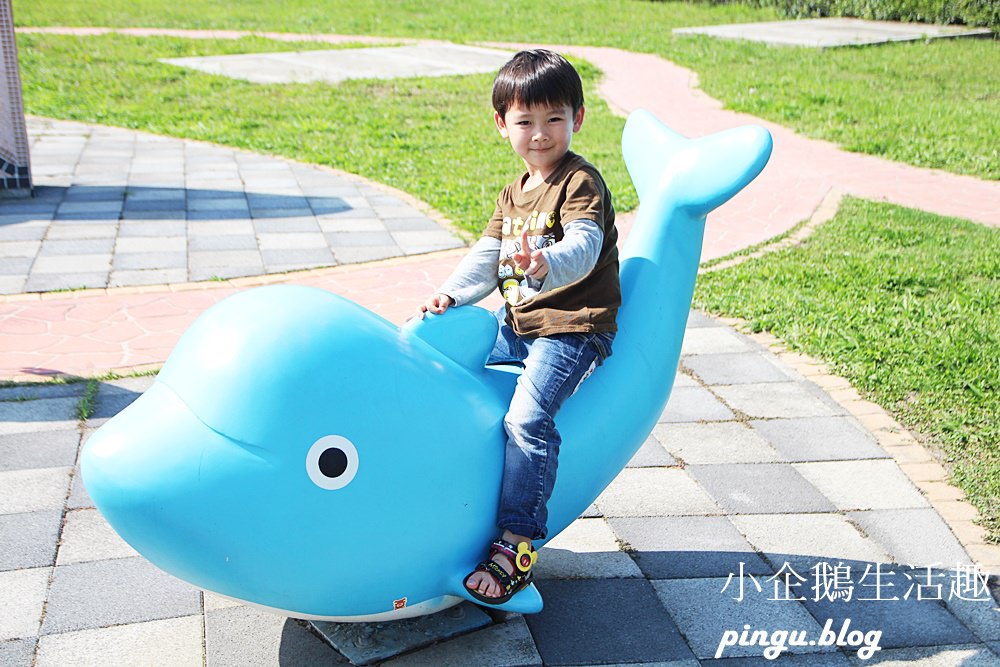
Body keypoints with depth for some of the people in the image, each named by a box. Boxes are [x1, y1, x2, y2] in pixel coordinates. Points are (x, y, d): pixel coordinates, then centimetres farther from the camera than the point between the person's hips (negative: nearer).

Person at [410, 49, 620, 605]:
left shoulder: (581, 182, -10)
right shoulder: (514, 195, 17)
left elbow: (583, 248, -27)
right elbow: (487, 257, 16)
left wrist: (545, 265, -49)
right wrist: (450, 294, 0)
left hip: (572, 329, -9)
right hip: (518, 325, 9)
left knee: (528, 415, -27)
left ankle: (518, 545, -22)